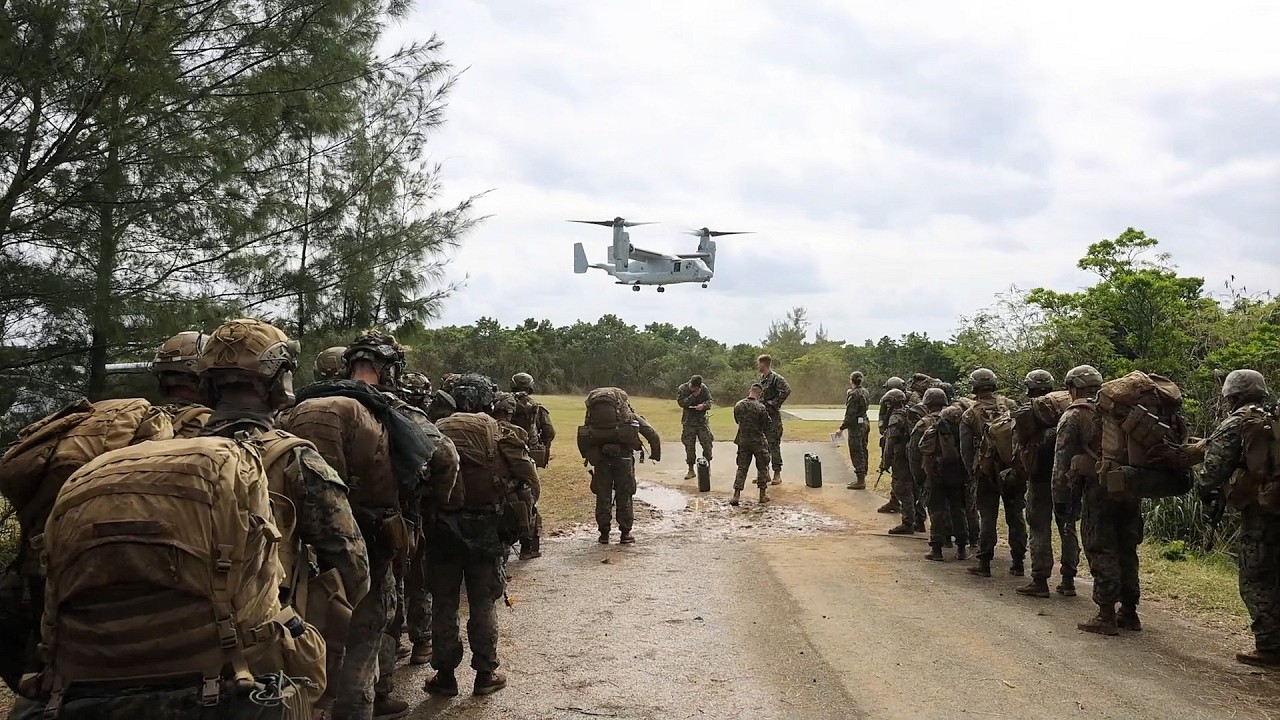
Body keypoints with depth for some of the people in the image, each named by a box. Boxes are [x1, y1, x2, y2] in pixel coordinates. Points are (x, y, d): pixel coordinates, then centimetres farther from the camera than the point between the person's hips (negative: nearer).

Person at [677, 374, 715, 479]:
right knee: (689, 446, 2)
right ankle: (691, 470, 11)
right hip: (688, 422, -1)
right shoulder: (682, 389, -5)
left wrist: (703, 405, -21)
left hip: (702, 420, 1)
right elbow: (681, 402, -15)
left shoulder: (704, 389, -1)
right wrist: (693, 396, -20)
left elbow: (709, 401, 1)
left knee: (707, 443, -3)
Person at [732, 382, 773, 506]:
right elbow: (767, 424, -8)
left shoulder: (738, 405, -4)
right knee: (762, 467, 11)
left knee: (742, 468, 9)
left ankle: (736, 495, 2)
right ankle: (762, 494, 15)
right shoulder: (761, 407, -16)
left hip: (743, 441, 3)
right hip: (758, 441, -3)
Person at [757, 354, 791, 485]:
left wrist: (775, 403, -20)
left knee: (774, 445, -6)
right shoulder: (761, 379, 14)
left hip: (773, 416, -9)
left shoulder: (775, 378, -12)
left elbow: (786, 390, -25)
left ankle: (777, 474, -1)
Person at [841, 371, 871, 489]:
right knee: (862, 451, 15)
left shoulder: (853, 394, -18)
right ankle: (862, 478, 23)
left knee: (856, 453, -4)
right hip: (865, 423, 9)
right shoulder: (865, 392, 8)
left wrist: (842, 428, -14)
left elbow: (850, 414, -20)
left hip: (856, 425, -9)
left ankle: (860, 481, -4)